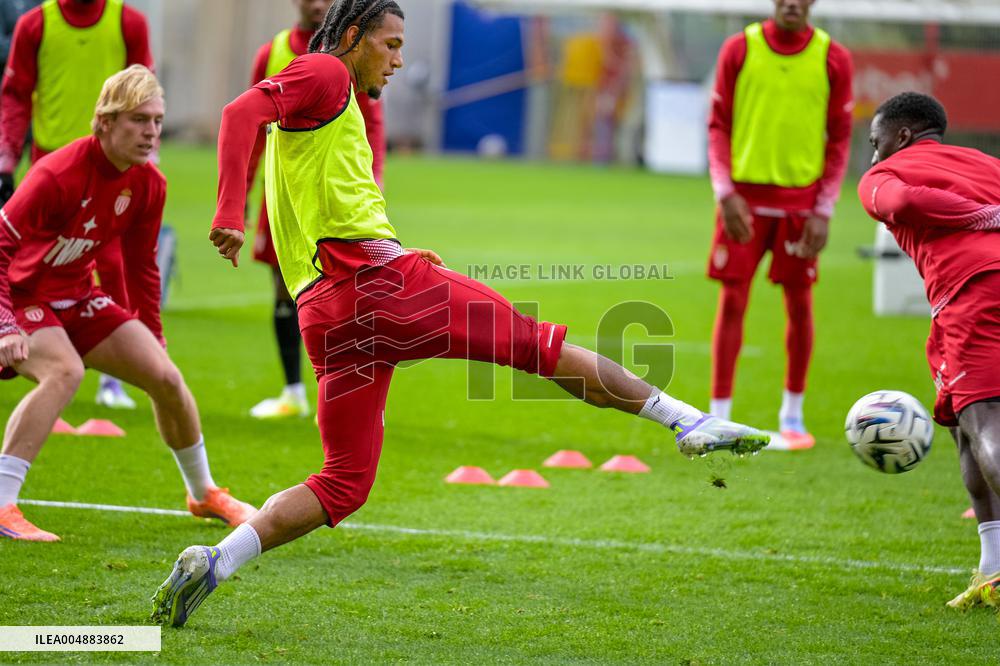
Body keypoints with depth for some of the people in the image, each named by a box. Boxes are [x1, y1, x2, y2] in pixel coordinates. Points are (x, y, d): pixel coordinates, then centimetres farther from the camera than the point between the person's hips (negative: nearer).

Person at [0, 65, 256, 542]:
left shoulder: (149, 185, -6)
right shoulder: (58, 175, -28)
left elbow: (141, 265, 10)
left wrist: (151, 336, 14)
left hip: (77, 297, 7)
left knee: (165, 377, 0)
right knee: (65, 370, -34)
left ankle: (203, 494, 24)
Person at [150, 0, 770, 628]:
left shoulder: (327, 107, 29)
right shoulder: (324, 73, 2)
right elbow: (241, 112, -16)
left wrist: (397, 255, 27)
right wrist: (230, 215, -27)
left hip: (326, 317, 9)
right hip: (374, 279, -9)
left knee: (344, 485, 8)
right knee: (534, 342, -3)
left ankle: (213, 562, -6)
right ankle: (692, 421, -2)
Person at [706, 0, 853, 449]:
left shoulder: (832, 58, 1)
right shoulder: (739, 49, 0)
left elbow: (839, 138, 3)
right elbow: (719, 126, 3)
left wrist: (824, 210, -4)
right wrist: (725, 191, -9)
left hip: (801, 200, 1)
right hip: (745, 196, 0)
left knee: (799, 303, 4)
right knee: (732, 300, -2)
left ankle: (792, 416, 18)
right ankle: (719, 416, 4)